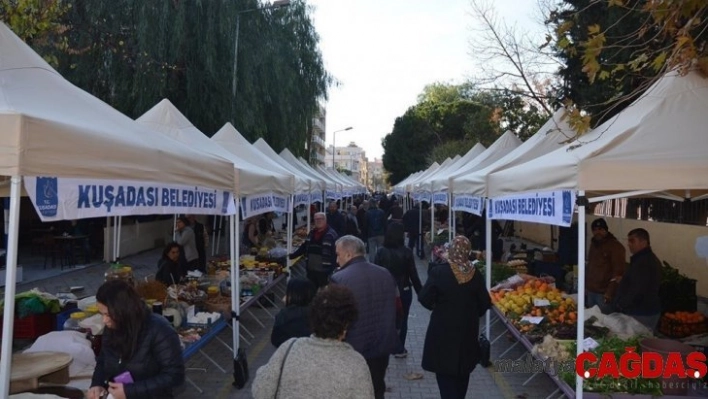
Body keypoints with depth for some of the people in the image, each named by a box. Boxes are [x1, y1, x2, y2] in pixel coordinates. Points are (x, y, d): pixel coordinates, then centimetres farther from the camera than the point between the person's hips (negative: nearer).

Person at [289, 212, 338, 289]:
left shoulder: (332, 235, -14)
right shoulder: (312, 233, 10)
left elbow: (335, 254, -17)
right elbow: (304, 247, 21)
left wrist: (333, 271, -22)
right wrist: (292, 255, 16)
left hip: (324, 271, -7)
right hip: (311, 270, 7)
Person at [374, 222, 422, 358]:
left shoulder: (381, 251, -10)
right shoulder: (406, 252, -12)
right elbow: (413, 274, -8)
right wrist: (420, 292, 1)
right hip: (404, 291, -1)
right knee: (402, 320, 15)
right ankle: (399, 349, 23)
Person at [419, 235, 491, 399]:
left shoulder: (438, 272, -16)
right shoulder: (475, 274, -5)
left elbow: (424, 299, -13)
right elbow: (485, 303, 1)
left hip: (443, 330, -4)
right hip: (468, 330, 4)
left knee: (445, 372, 6)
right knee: (463, 370, 21)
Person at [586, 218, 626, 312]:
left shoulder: (615, 246, -10)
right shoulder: (593, 244, 14)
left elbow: (618, 272, -15)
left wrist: (610, 292, -20)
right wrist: (586, 285, 15)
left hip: (604, 292, -7)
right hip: (591, 290, 7)